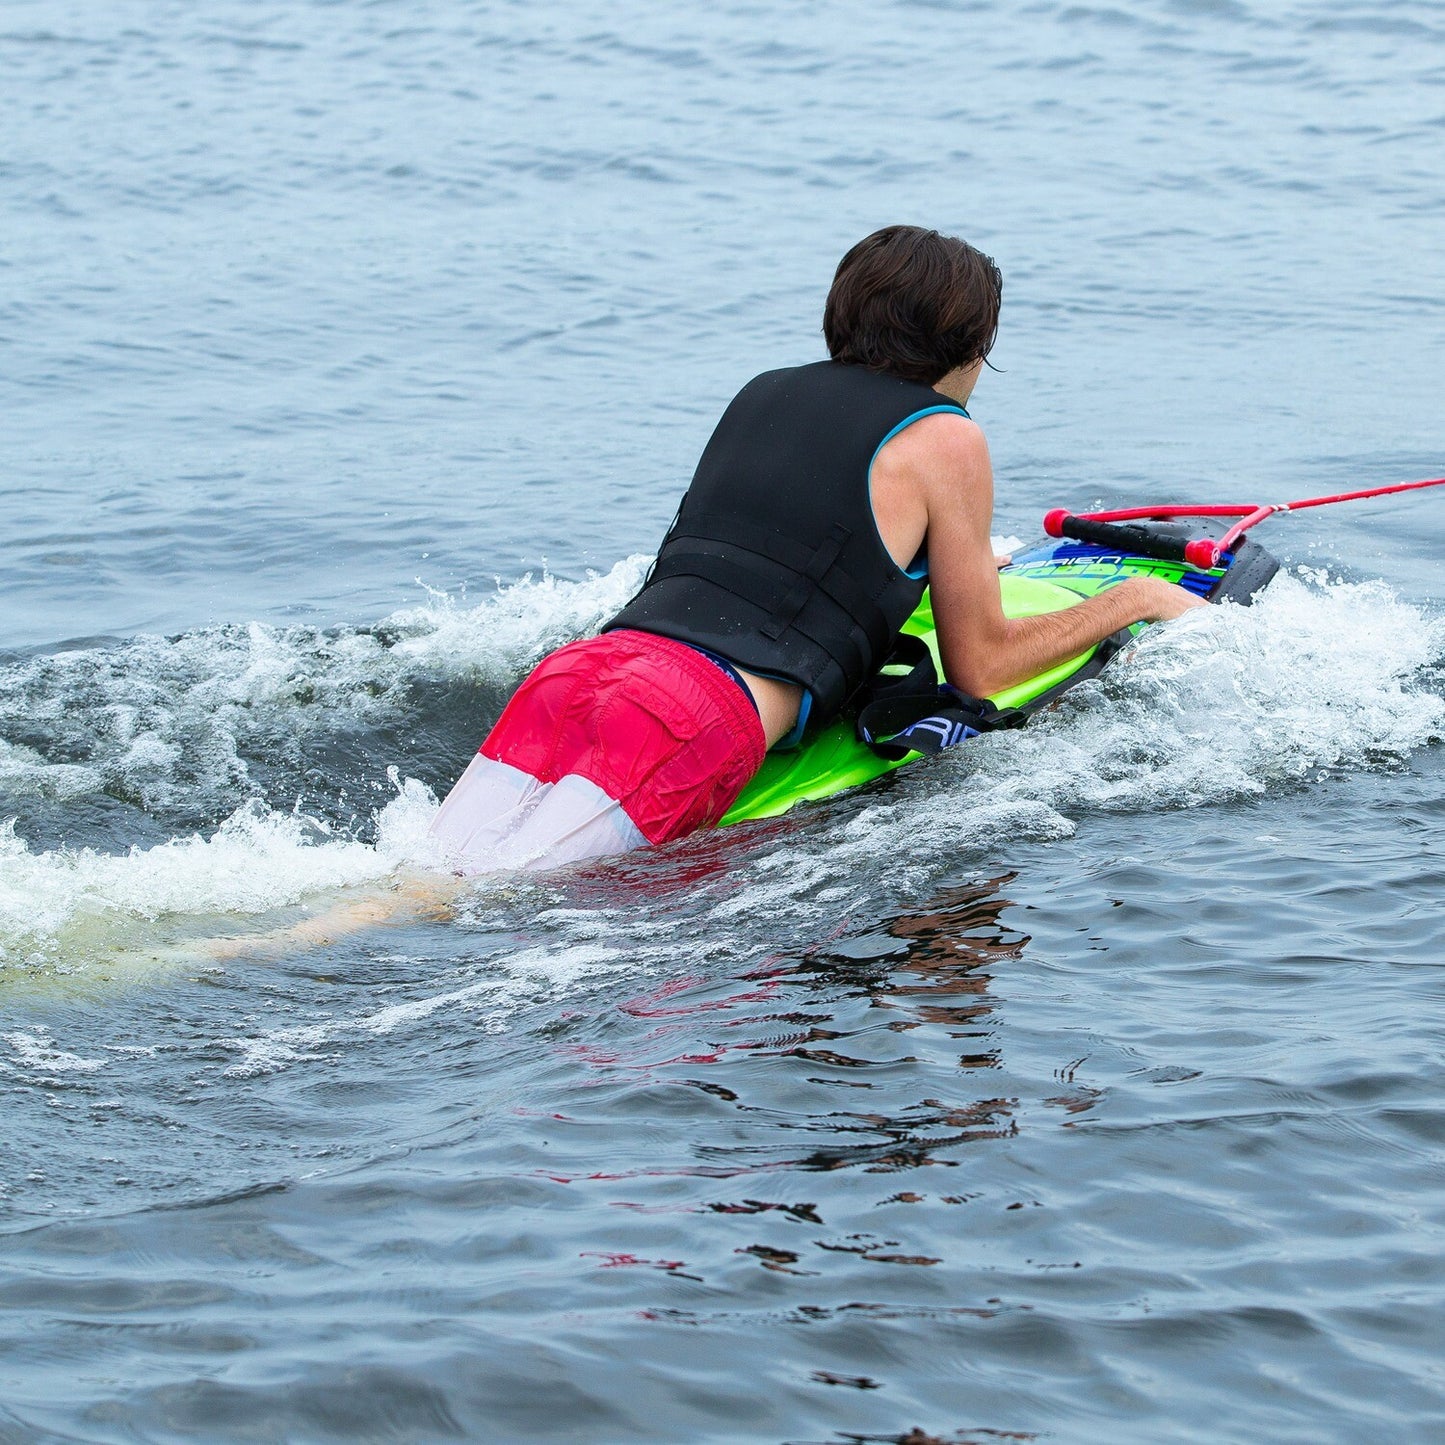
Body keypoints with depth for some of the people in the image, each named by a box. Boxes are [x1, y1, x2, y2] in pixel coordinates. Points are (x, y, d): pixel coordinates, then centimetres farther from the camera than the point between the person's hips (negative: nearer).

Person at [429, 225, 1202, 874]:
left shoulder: (762, 393, 26)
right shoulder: (944, 439, 7)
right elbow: (980, 666, 14)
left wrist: (944, 567, 60)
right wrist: (1136, 598, 27)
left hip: (574, 669, 7)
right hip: (695, 720, -6)